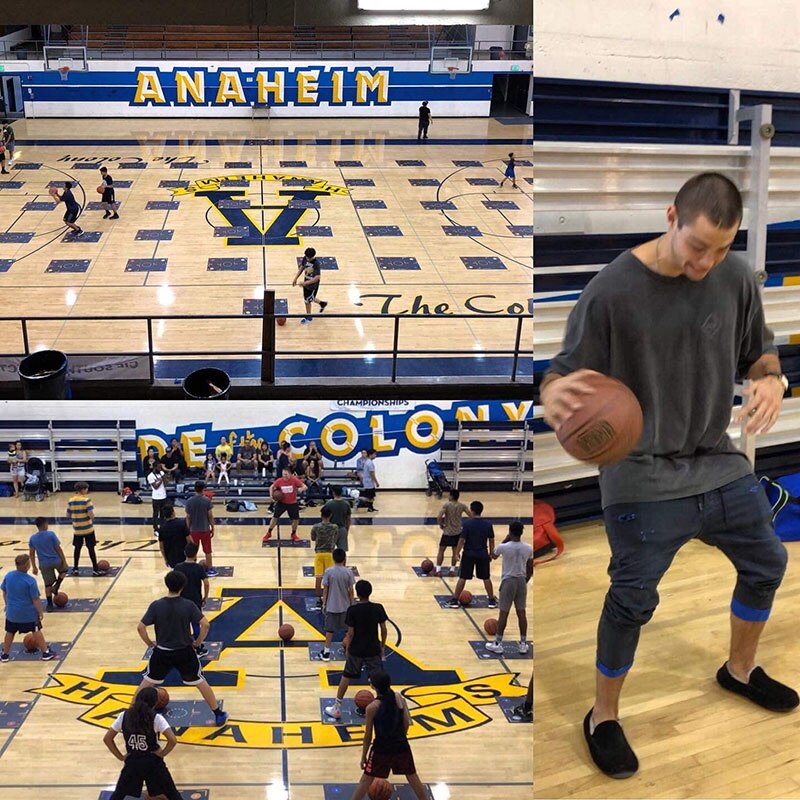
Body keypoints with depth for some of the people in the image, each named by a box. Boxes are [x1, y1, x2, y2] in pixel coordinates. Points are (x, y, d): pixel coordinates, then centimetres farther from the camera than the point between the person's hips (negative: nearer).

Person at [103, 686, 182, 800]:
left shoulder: (124, 715, -3)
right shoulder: (156, 718, -12)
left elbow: (107, 739, 2)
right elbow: (173, 740, -21)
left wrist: (120, 757, 8)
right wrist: (162, 754, -4)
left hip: (132, 763, 2)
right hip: (153, 763, -2)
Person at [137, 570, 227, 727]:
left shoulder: (156, 605, -12)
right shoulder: (189, 605, -13)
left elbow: (140, 627, -13)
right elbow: (205, 624, -18)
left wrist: (150, 643, 2)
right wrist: (198, 642, -2)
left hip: (161, 652, 1)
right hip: (184, 652, 0)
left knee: (147, 681, 21)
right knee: (200, 682, 13)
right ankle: (219, 715, 18)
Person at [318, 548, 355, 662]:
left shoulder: (328, 571, -9)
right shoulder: (348, 572, -8)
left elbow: (325, 589, -5)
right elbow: (350, 590, -4)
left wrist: (324, 603, 6)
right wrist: (351, 604, 8)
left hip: (331, 606, -1)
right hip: (345, 606, 1)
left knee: (329, 629, 6)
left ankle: (326, 652, 8)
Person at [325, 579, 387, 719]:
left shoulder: (352, 610, -15)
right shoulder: (378, 608, -9)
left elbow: (351, 633, -12)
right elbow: (383, 629, -3)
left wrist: (347, 648, 4)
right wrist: (382, 646, 11)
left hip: (356, 650, -1)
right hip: (373, 650, 1)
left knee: (346, 677, 14)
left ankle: (336, 708, 21)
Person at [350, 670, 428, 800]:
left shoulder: (372, 707, -16)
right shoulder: (399, 697, -8)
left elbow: (368, 735, -8)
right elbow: (407, 722, -3)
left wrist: (364, 755, 4)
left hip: (381, 749, -3)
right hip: (401, 746, 3)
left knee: (366, 780, 12)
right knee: (412, 776, 22)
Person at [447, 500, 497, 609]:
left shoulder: (466, 523, -13)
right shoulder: (488, 524, -3)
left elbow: (462, 540, -13)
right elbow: (491, 540, 3)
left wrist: (457, 553, -3)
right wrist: (491, 553, 16)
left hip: (468, 554, -2)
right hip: (483, 554, 2)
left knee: (462, 578, 6)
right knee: (486, 578, 14)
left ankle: (455, 601, 10)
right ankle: (492, 600, 20)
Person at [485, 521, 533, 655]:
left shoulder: (503, 547, -15)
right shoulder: (529, 548, -5)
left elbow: (493, 556, 8)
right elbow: (530, 569, 4)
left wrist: (505, 540, 9)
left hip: (508, 581, -3)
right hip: (522, 581, 3)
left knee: (504, 613, 3)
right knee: (521, 612, 10)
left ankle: (497, 644, 9)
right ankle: (523, 644, 15)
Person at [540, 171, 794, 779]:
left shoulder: (736, 278, -6)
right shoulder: (613, 289, -19)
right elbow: (565, 375, -16)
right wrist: (554, 394, -41)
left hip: (719, 460, 6)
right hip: (643, 473, -5)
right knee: (633, 600, -4)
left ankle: (740, 670, 47)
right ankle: (603, 719, 21)